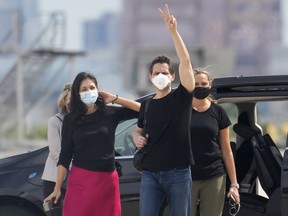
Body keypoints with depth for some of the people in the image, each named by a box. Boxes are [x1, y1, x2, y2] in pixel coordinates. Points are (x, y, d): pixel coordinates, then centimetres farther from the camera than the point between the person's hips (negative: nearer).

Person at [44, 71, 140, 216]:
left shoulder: (110, 113, 3)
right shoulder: (71, 119, 3)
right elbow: (65, 155, 3)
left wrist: (115, 99, -3)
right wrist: (57, 188, 0)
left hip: (107, 180, 1)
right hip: (80, 180, -1)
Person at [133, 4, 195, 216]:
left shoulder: (182, 97, -1)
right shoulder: (147, 105, 11)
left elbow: (186, 61, -15)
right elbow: (139, 130, 28)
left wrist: (173, 31, -23)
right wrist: (137, 138, 3)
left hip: (178, 173, -3)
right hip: (151, 173, 3)